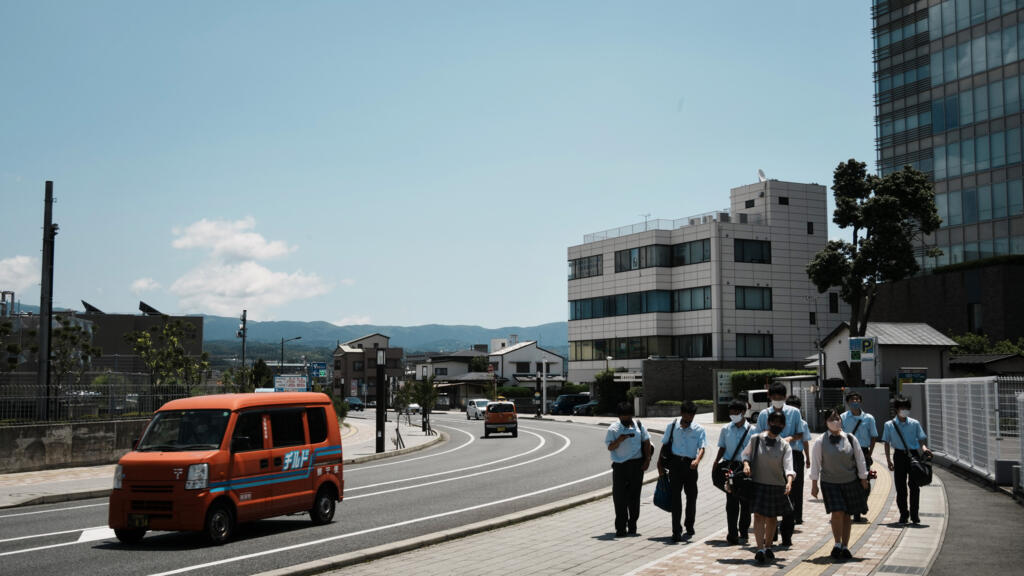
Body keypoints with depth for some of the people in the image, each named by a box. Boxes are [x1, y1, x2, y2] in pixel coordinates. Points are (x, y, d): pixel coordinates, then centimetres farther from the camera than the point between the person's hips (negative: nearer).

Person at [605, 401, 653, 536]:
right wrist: (620, 439, -24)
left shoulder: (638, 426, 5)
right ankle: (621, 527, 5)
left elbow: (646, 442, 12)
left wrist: (647, 459, 3)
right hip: (620, 465, -2)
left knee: (634, 496, 7)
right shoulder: (613, 429, -3)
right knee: (619, 496, -3)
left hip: (637, 464, 2)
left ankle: (632, 526, 18)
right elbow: (610, 447, -7)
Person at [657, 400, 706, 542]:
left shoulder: (699, 429, 1)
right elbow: (665, 445, 11)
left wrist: (697, 460, -30)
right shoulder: (672, 426, 5)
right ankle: (676, 531, -3)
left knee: (691, 496, 10)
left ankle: (689, 527, 30)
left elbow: (702, 447, -10)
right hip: (675, 463, 0)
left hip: (690, 465, 0)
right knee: (675, 496, -5)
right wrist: (660, 465, 9)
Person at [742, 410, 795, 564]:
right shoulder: (756, 439, -2)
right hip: (758, 483, -2)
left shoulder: (785, 445, -1)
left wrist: (789, 482, -28)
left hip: (777, 485, 2)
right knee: (759, 516, -9)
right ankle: (760, 549, -12)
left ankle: (768, 547, 29)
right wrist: (746, 464, -10)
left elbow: (788, 466, -12)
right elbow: (746, 453, 12)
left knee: (772, 518, 13)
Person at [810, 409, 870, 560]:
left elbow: (860, 461, 6)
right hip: (830, 483, -2)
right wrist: (814, 485, 0)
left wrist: (863, 481, 6)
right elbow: (815, 463, 0)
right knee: (837, 513, -14)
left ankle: (845, 546, 19)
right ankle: (837, 544, 3)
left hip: (850, 482, 2)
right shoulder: (820, 442, -5)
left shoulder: (851, 439, -1)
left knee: (847, 515, 7)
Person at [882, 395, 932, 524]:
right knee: (900, 487, 3)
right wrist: (888, 460, -1)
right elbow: (887, 443, 6)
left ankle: (914, 514, 6)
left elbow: (920, 440, 8)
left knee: (914, 485, -2)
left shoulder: (914, 424, 6)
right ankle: (903, 514, 13)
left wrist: (924, 448, -15)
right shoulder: (889, 425, 4)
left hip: (913, 455, 0)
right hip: (899, 456, 0)